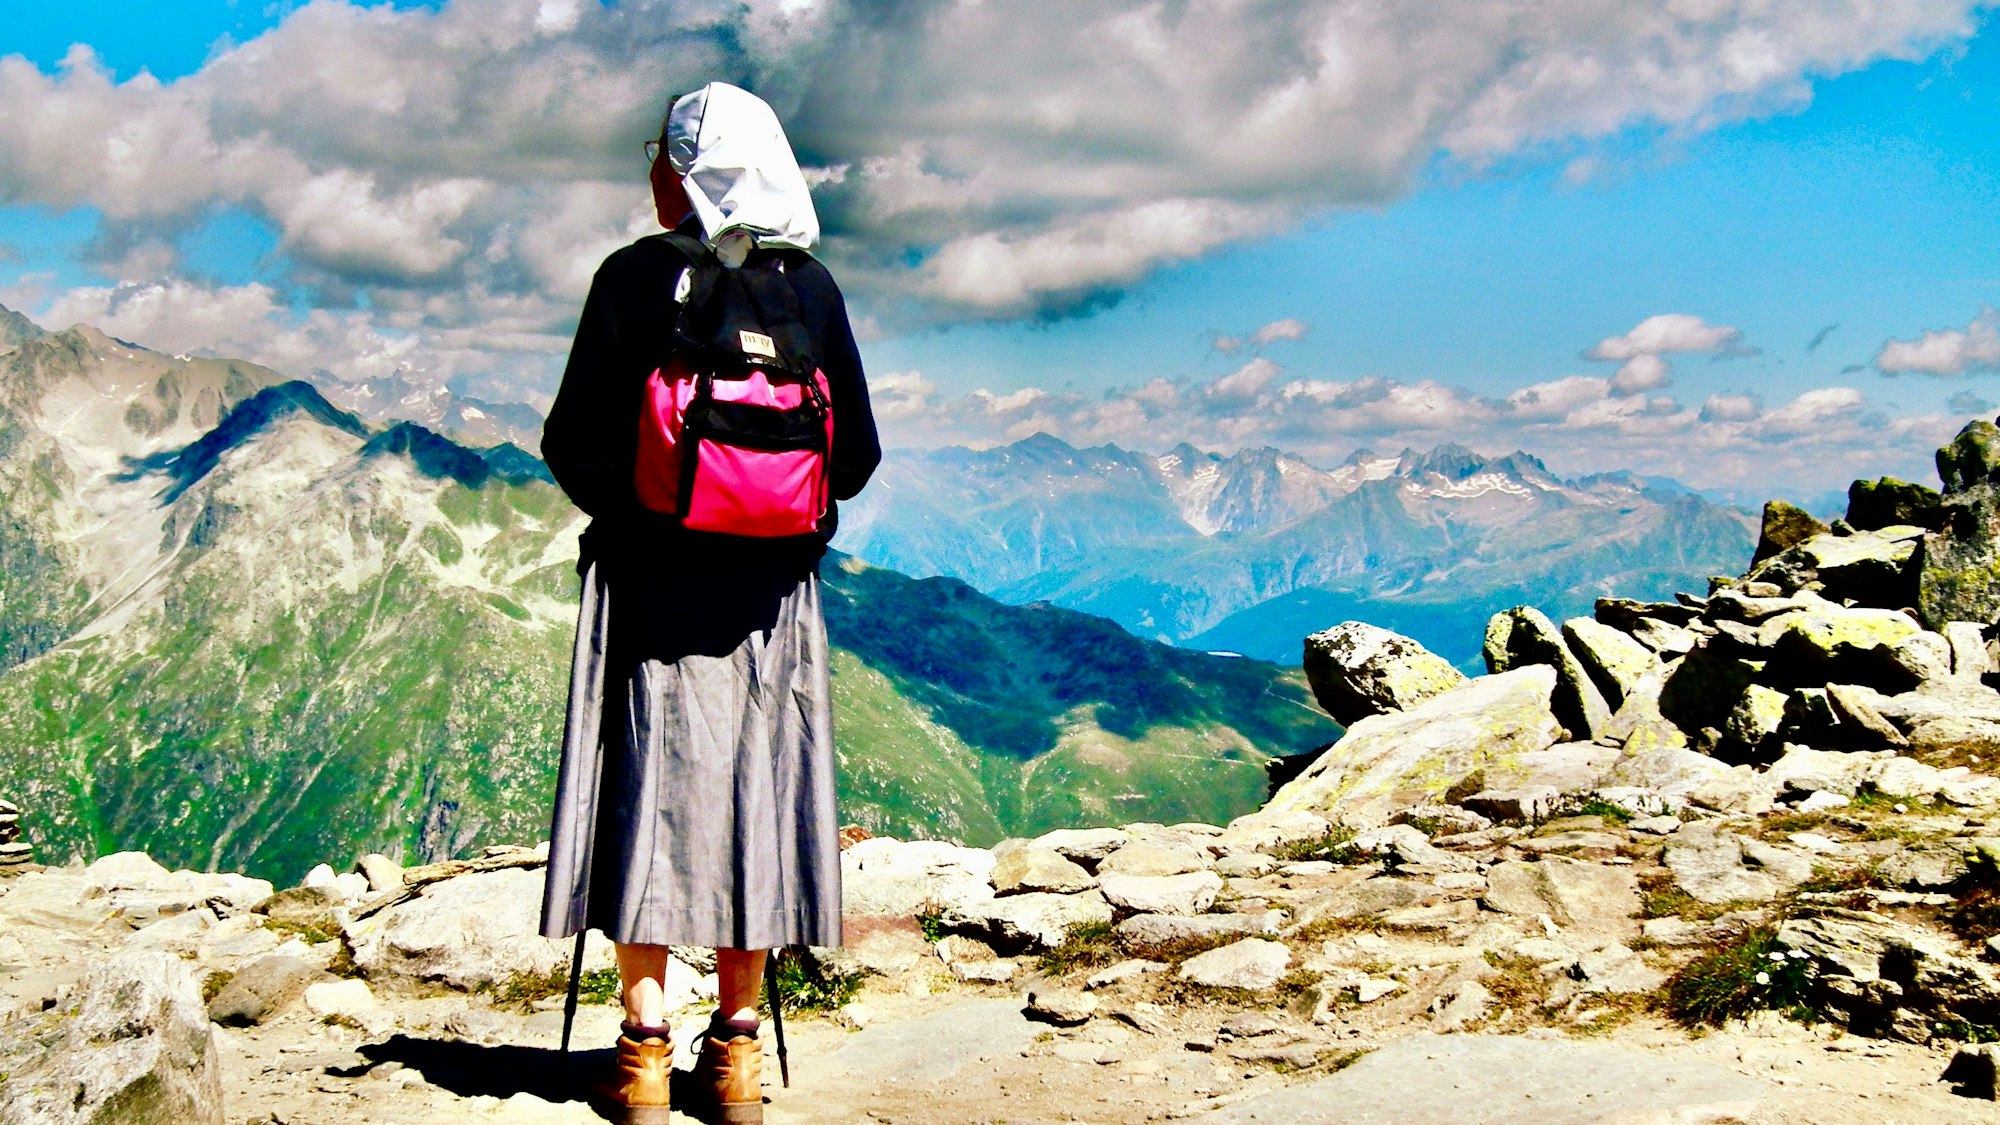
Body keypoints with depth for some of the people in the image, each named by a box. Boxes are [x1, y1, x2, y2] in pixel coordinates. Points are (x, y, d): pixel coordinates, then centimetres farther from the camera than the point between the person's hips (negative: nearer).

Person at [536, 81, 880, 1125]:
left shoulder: (634, 276, -6)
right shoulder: (812, 286, 3)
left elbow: (574, 441, -7)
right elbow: (858, 453, 5)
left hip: (650, 576, -2)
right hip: (773, 586, 3)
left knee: (647, 788, 3)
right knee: (756, 793, 8)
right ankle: (735, 1041, 13)